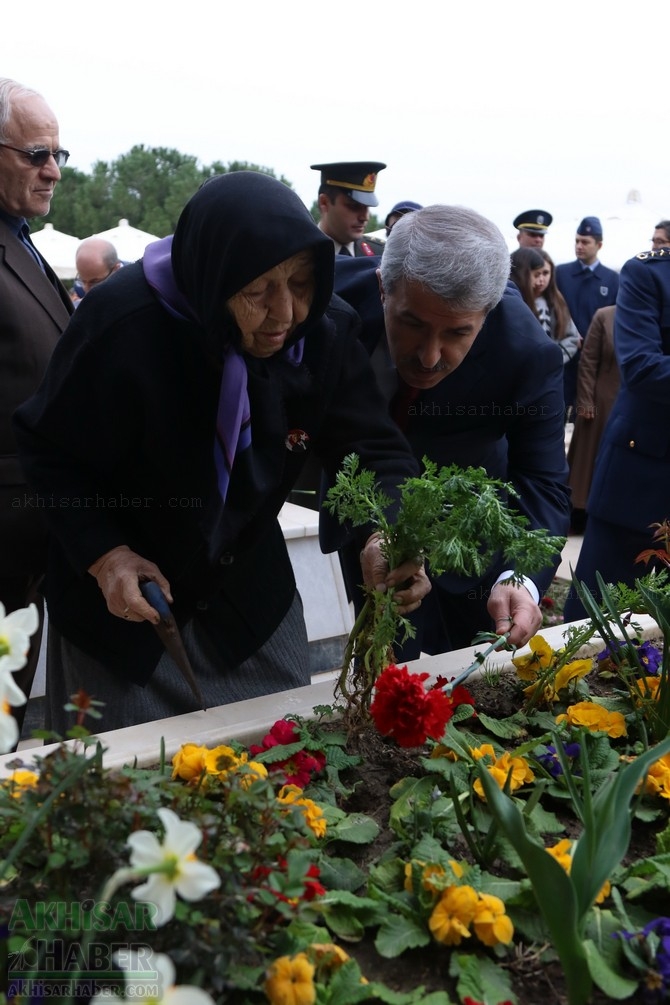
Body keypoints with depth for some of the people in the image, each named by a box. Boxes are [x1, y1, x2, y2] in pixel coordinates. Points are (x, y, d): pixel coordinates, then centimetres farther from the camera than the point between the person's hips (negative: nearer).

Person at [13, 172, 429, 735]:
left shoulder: (324, 330, -17)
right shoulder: (124, 326, -28)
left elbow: (372, 447, -13)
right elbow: (50, 452, -15)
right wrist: (102, 554, -25)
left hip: (250, 591, 4)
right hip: (121, 600, -3)